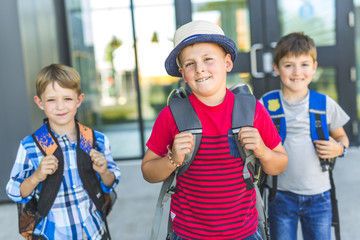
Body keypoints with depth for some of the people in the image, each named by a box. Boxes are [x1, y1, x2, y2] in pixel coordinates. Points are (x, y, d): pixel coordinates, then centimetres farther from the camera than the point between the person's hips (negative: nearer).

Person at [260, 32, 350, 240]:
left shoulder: (326, 104, -1)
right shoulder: (266, 104, -5)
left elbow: (341, 137, 13)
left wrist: (339, 149, -7)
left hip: (318, 196, 1)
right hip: (281, 195, -1)